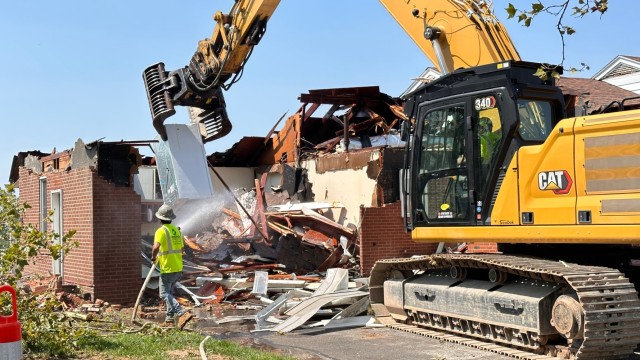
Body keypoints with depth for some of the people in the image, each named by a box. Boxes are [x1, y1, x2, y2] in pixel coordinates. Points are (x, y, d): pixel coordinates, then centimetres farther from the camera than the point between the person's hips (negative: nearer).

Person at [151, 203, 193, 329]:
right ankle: (169, 316, 26)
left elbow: (156, 247, -28)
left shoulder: (161, 231, -13)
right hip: (178, 268, 8)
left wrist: (153, 257, -9)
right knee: (170, 291, 23)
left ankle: (183, 313, -22)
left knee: (164, 294, -5)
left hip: (167, 269, -8)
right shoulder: (176, 230, 11)